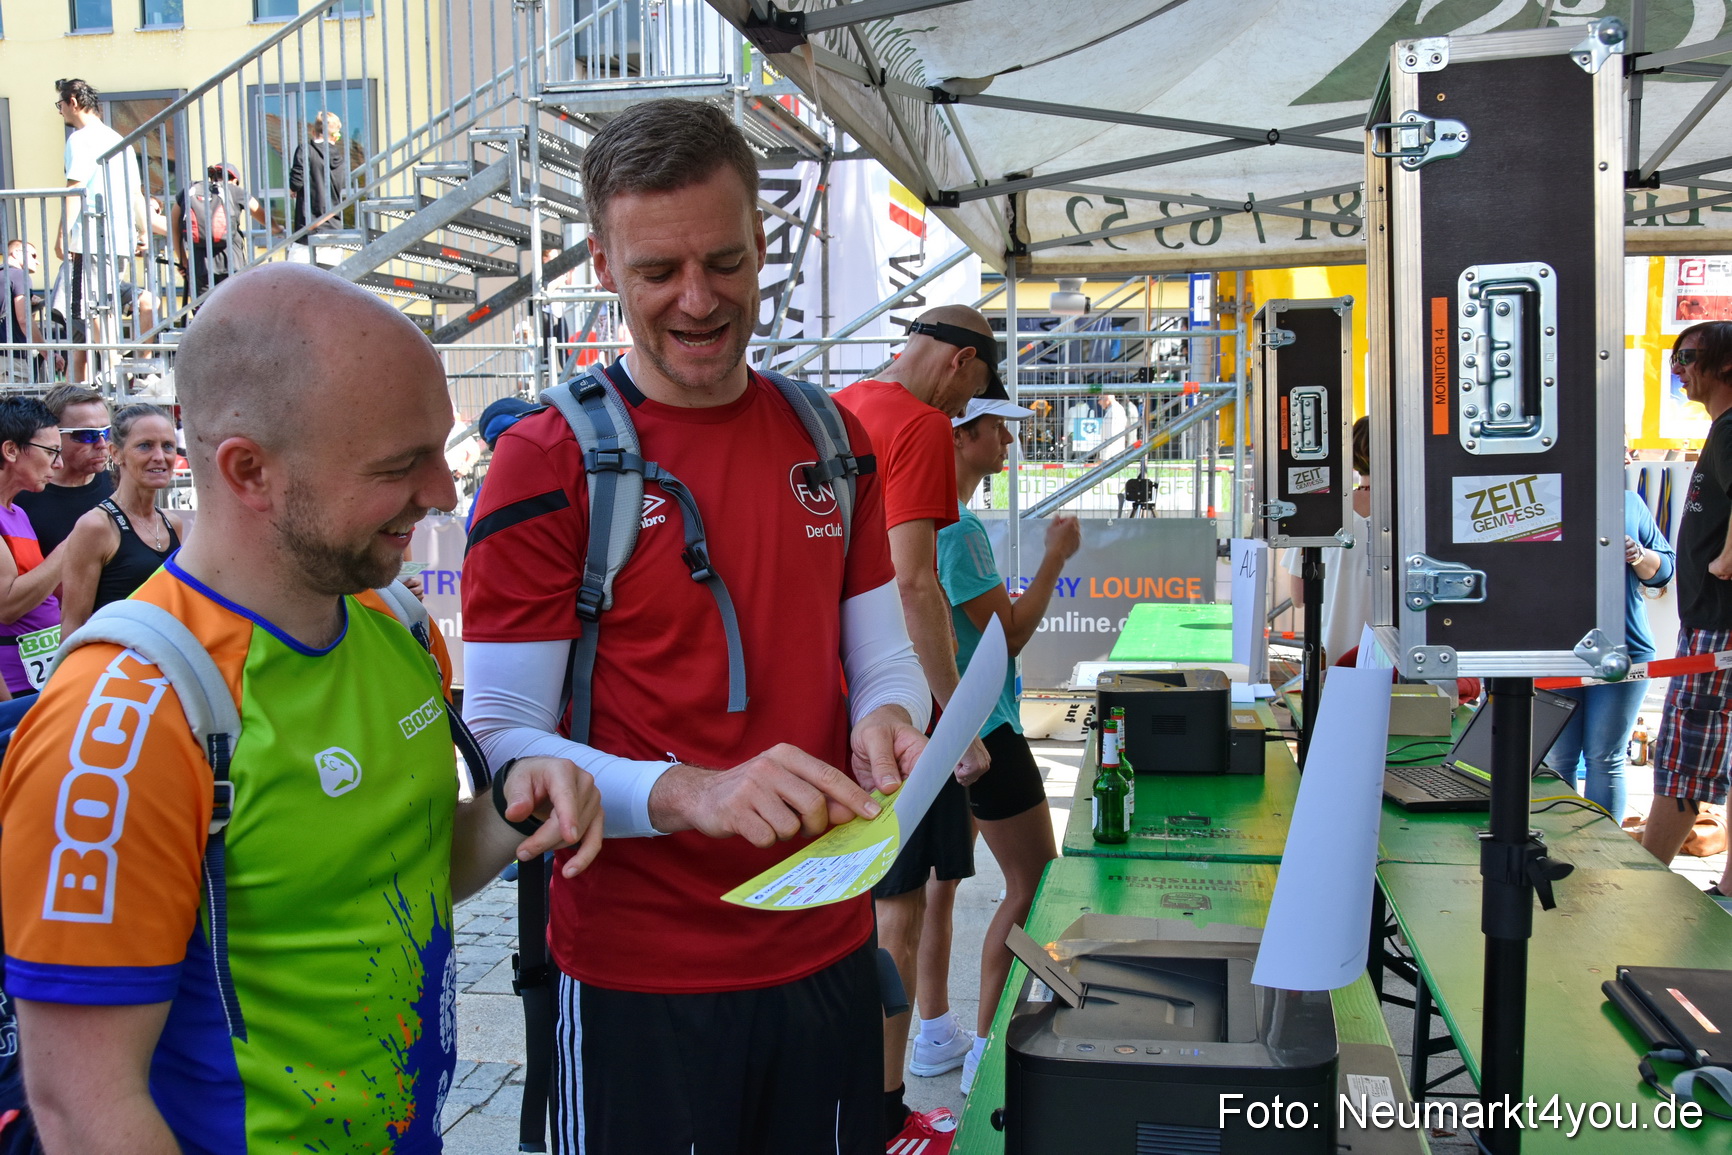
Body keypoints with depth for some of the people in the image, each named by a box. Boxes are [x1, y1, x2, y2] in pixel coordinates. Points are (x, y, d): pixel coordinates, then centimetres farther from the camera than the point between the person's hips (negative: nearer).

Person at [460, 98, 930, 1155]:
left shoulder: (832, 440, 5)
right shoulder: (547, 461, -11)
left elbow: (882, 654, 11)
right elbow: (503, 739, -14)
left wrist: (886, 720, -13)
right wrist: (689, 794, -29)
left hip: (828, 943, 5)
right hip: (639, 976, -4)